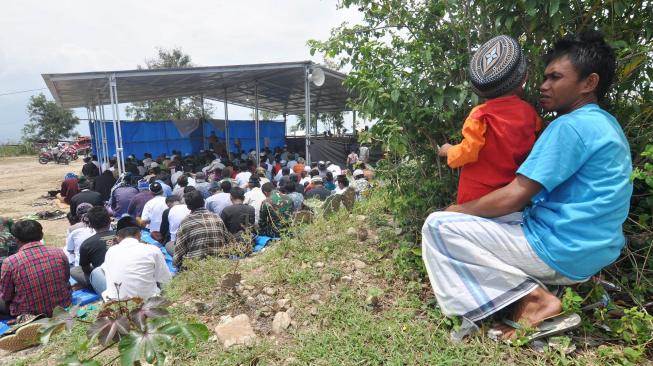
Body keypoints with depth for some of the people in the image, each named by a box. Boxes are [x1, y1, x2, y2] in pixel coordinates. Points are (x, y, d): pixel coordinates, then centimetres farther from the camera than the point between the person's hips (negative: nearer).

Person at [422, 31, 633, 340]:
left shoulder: (571, 125, -17)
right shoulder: (605, 124, 14)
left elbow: (514, 197, -21)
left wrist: (457, 210, -5)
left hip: (560, 251, -10)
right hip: (589, 251, 10)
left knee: (438, 226, -13)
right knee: (484, 218, 25)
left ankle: (533, 297, -11)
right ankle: (531, 290, 8)